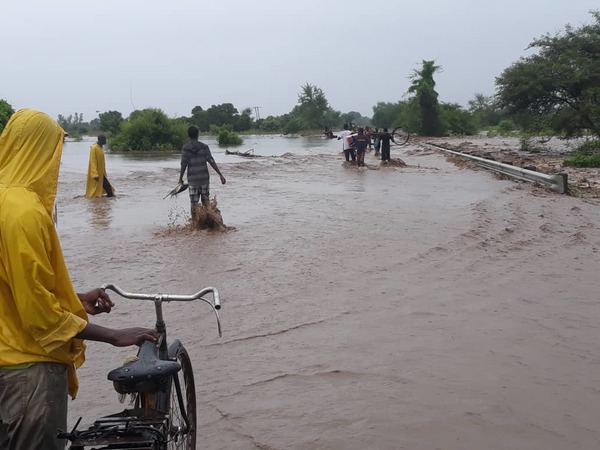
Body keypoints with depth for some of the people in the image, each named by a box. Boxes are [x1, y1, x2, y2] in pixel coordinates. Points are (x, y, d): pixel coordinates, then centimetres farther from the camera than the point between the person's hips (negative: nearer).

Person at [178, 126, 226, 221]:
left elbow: (183, 164, -6)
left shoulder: (185, 148, -4)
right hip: (204, 178, 1)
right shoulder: (204, 147, -2)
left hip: (192, 179, -1)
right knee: (206, 202, 12)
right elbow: (211, 161, -9)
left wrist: (180, 178, 5)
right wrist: (220, 175, -9)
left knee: (194, 204, 4)